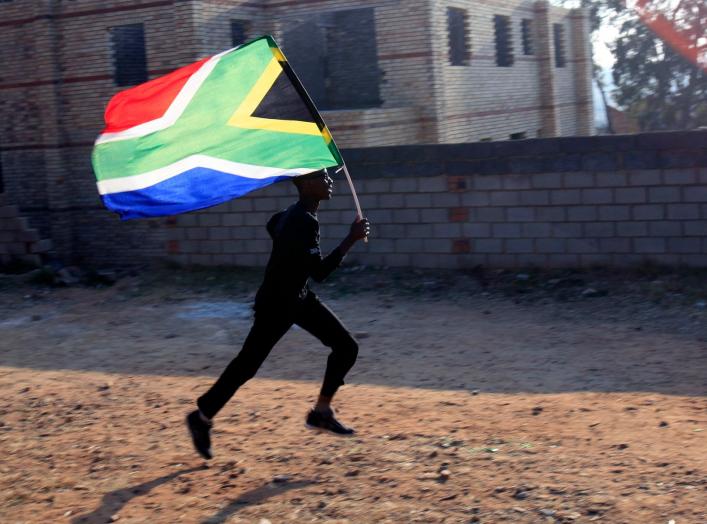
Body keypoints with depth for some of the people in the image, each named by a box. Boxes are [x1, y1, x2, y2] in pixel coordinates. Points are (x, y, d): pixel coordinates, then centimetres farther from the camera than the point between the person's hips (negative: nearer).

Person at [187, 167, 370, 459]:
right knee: (247, 364, 1)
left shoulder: (298, 213, 3)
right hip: (276, 304, -9)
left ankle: (321, 413, 13)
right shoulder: (303, 222, -27)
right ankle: (202, 418, 17)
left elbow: (273, 225, 24)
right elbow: (320, 272, -31)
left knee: (346, 347, 4)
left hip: (299, 298, 9)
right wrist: (352, 239, -30)